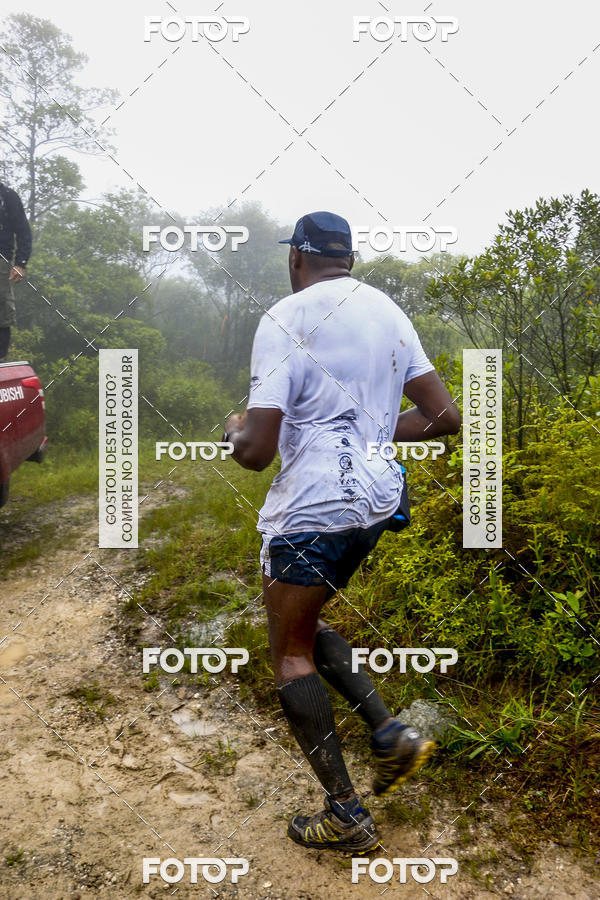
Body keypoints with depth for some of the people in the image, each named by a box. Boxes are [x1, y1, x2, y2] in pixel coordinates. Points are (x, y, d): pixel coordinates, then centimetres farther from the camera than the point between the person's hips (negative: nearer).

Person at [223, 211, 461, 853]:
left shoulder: (286, 319, -12)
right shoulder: (389, 313, 8)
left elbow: (255, 452, -19)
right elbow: (445, 418, 6)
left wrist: (236, 429, 5)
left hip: (313, 507, -7)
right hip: (376, 498, 8)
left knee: (290, 656, 10)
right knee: (306, 628, 26)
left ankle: (346, 817, 17)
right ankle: (390, 734, 17)